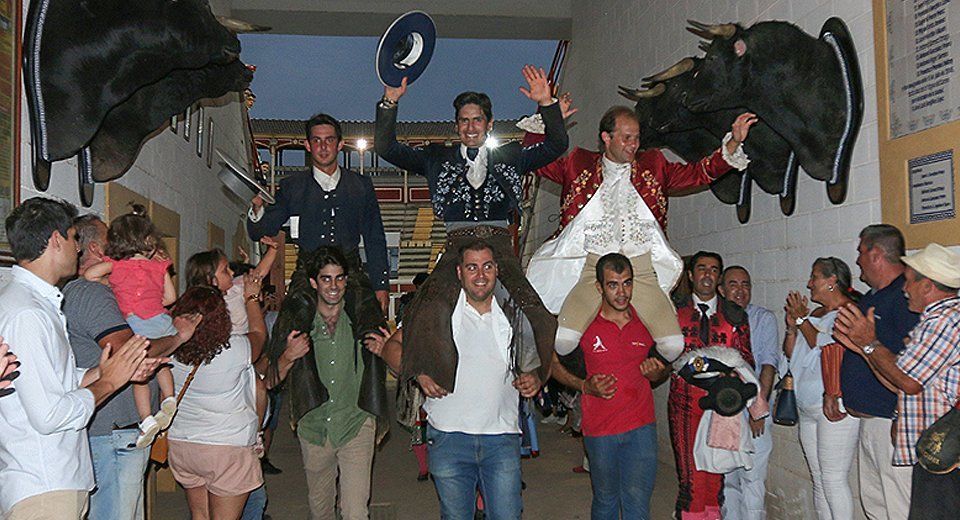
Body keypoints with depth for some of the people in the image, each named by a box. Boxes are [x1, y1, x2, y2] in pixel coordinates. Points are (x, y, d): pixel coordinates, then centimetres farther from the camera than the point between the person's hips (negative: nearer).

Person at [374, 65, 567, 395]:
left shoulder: (509, 158, 20)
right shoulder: (439, 160, 19)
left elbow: (556, 145, 12)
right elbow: (387, 149, 13)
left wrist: (547, 104, -2)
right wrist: (390, 102, 2)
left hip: (500, 247, 0)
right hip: (457, 249, 0)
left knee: (535, 316, -24)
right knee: (432, 313, -28)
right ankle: (433, 389, -17)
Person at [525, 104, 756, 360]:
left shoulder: (653, 164, 18)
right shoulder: (579, 164, 13)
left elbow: (700, 172, 16)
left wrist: (733, 143, 3)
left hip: (642, 269, 2)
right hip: (593, 267, -1)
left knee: (673, 344, -15)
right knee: (562, 339, -22)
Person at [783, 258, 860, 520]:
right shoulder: (815, 313, 16)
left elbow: (827, 349, -20)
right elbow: (790, 354, 19)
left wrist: (802, 320, -8)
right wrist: (792, 327, 2)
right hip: (808, 409, 8)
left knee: (833, 480, -6)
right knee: (819, 480, 13)